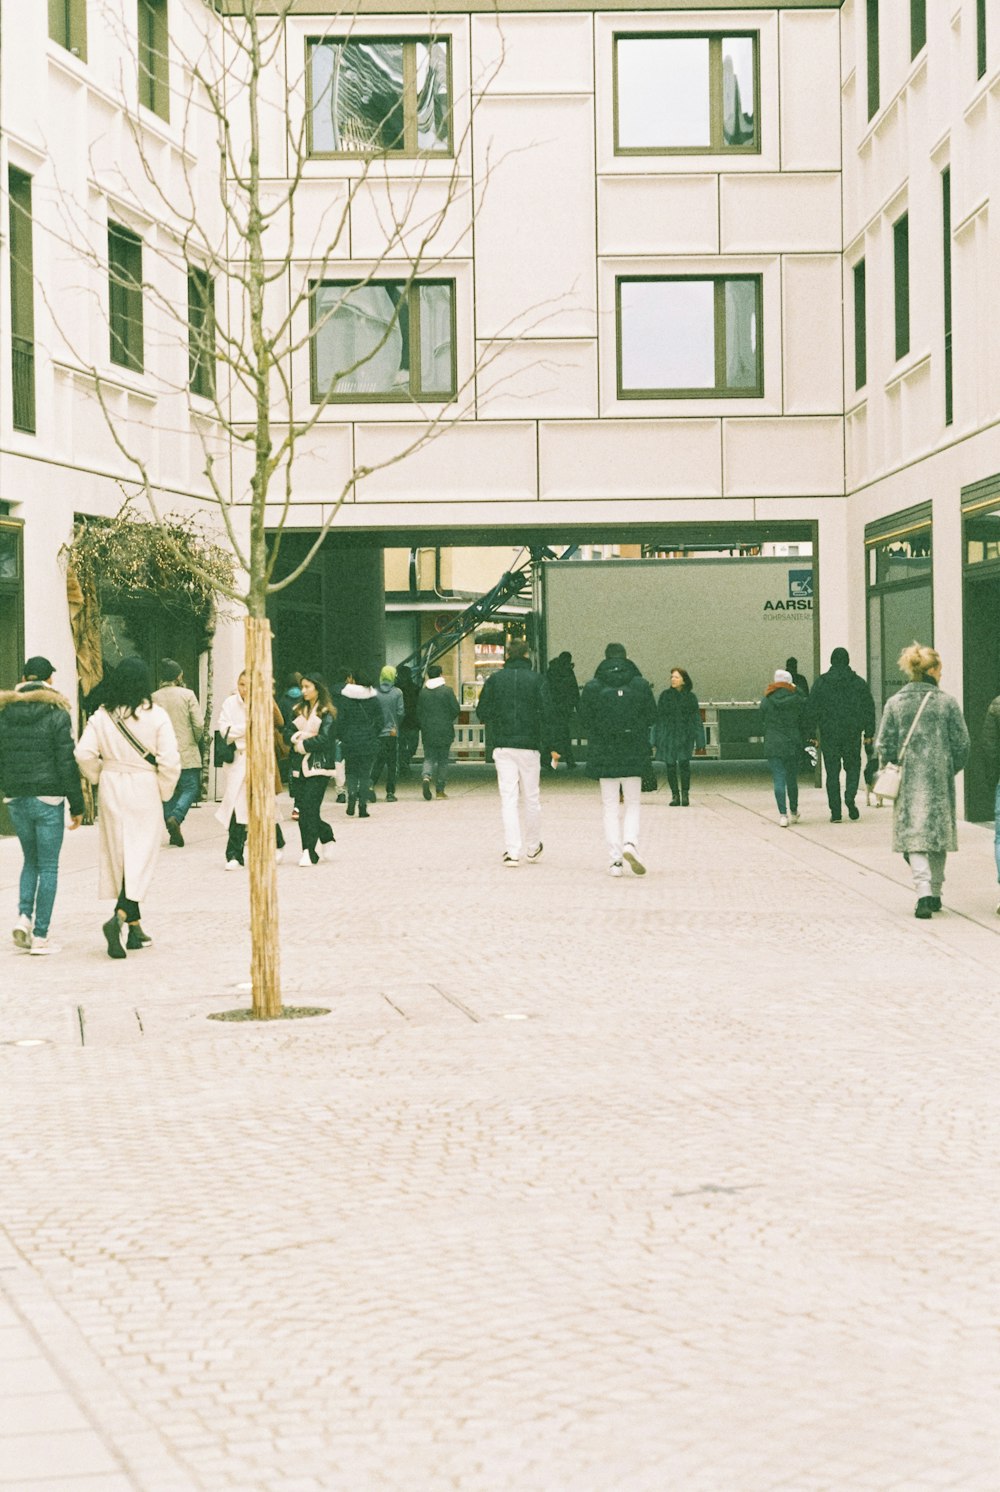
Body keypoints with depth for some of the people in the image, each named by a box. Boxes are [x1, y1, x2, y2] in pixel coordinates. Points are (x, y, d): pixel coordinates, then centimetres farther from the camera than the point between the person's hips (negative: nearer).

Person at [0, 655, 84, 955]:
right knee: (48, 866, 3)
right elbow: (67, 764, -10)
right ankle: (40, 936, 2)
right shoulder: (57, 716, -9)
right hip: (48, 799, -4)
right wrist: (77, 806, -5)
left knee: (30, 860, 20)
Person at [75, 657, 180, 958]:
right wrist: (164, 792, 1)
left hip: (112, 790, 3)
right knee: (141, 857, 1)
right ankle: (119, 916, -21)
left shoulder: (102, 716, -2)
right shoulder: (155, 715, -10)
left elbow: (84, 754, -8)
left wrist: (101, 776, 10)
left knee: (119, 855, 13)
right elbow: (170, 760, -14)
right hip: (145, 790, -3)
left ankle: (135, 927, 21)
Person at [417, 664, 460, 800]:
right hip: (444, 731, -2)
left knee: (429, 758, 8)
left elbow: (418, 712, 5)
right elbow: (456, 709, -6)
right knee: (443, 760, 6)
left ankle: (426, 777, -21)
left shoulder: (423, 692, 2)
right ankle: (440, 790, 6)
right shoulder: (447, 690, -7)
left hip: (428, 732, 2)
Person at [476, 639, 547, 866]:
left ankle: (512, 851, -9)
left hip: (502, 745, 1)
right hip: (529, 745, -1)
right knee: (531, 798, 12)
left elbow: (483, 712, 3)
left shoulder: (495, 679, 2)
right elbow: (545, 712, -9)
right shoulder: (536, 679, -3)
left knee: (508, 799, 0)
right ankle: (532, 848, 22)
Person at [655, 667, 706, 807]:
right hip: (668, 736, 2)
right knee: (670, 766, 1)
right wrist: (656, 740, -1)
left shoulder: (690, 697, 4)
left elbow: (696, 719, 5)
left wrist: (699, 741, 0)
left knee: (684, 764, -13)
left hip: (685, 736, -2)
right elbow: (658, 717, 5)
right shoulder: (665, 695, 5)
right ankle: (675, 795, 10)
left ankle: (685, 795, -4)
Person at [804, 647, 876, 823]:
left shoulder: (821, 682, -1)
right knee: (853, 766, 16)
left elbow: (811, 709, -1)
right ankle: (850, 797, -9)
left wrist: (811, 734, 4)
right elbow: (869, 708, 4)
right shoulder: (858, 682, 2)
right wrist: (869, 733, 10)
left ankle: (835, 812, 1)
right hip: (852, 734, 1)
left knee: (832, 772, 4)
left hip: (829, 734, -1)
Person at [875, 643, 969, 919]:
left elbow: (884, 746, -2)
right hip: (940, 781, 0)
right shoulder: (947, 702, -4)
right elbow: (961, 744, -2)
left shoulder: (895, 703, -2)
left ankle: (924, 893, -19)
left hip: (908, 782, 0)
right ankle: (935, 894, 22)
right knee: (939, 833, 14)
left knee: (914, 836, -1)